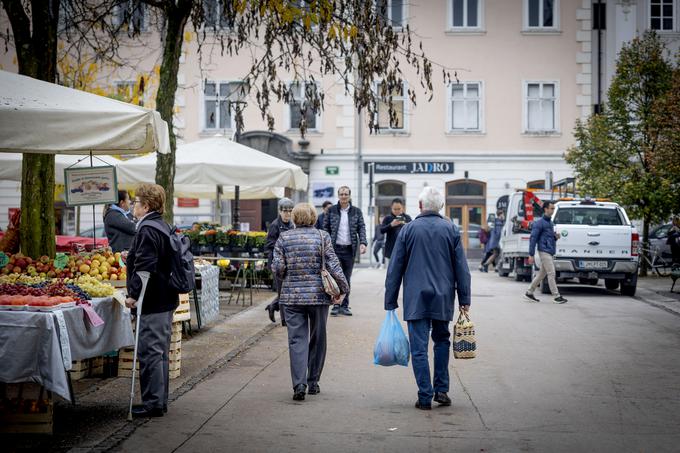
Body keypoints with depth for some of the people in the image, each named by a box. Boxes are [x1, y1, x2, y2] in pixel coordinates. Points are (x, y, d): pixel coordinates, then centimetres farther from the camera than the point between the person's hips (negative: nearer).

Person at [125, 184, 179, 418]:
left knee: (150, 352, -5)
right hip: (166, 299, 10)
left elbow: (144, 266, -24)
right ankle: (160, 400, 23)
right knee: (161, 351, 15)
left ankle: (153, 403, -2)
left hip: (152, 302, -10)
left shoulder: (147, 230, -17)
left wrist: (134, 294, -20)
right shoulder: (163, 226, 14)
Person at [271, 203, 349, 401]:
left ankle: (299, 384, -11)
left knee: (297, 340, 1)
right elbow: (333, 266, -7)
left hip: (291, 296, 0)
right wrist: (343, 289, 0)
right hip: (318, 295, 0)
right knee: (317, 339, 14)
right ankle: (313, 382, 20)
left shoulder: (284, 238, 1)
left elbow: (278, 267, -3)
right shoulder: (322, 236, -2)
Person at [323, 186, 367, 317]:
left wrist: (363, 243, -11)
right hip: (335, 248, -2)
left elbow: (361, 228, 4)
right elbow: (325, 228, 4)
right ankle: (336, 305, 2)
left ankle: (345, 306, 12)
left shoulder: (356, 211, 8)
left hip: (350, 249, 2)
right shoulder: (331, 210, 5)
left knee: (347, 279, 6)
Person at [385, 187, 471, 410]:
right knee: (441, 341, 19)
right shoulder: (451, 229, 3)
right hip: (443, 299, 2)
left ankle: (425, 396, -1)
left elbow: (395, 268, 0)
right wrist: (464, 299, 9)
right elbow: (462, 268, 3)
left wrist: (390, 301, 6)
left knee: (419, 348, 1)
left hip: (415, 299, -2)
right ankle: (441, 389, 14)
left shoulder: (409, 229, -1)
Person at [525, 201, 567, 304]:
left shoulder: (550, 222, 18)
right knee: (551, 274, -10)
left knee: (542, 274, 12)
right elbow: (533, 238, -11)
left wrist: (555, 237, 3)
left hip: (550, 252, 9)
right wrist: (531, 255, -14)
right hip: (544, 252, -9)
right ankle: (556, 296, -8)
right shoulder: (539, 223, -8)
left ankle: (529, 293, 19)